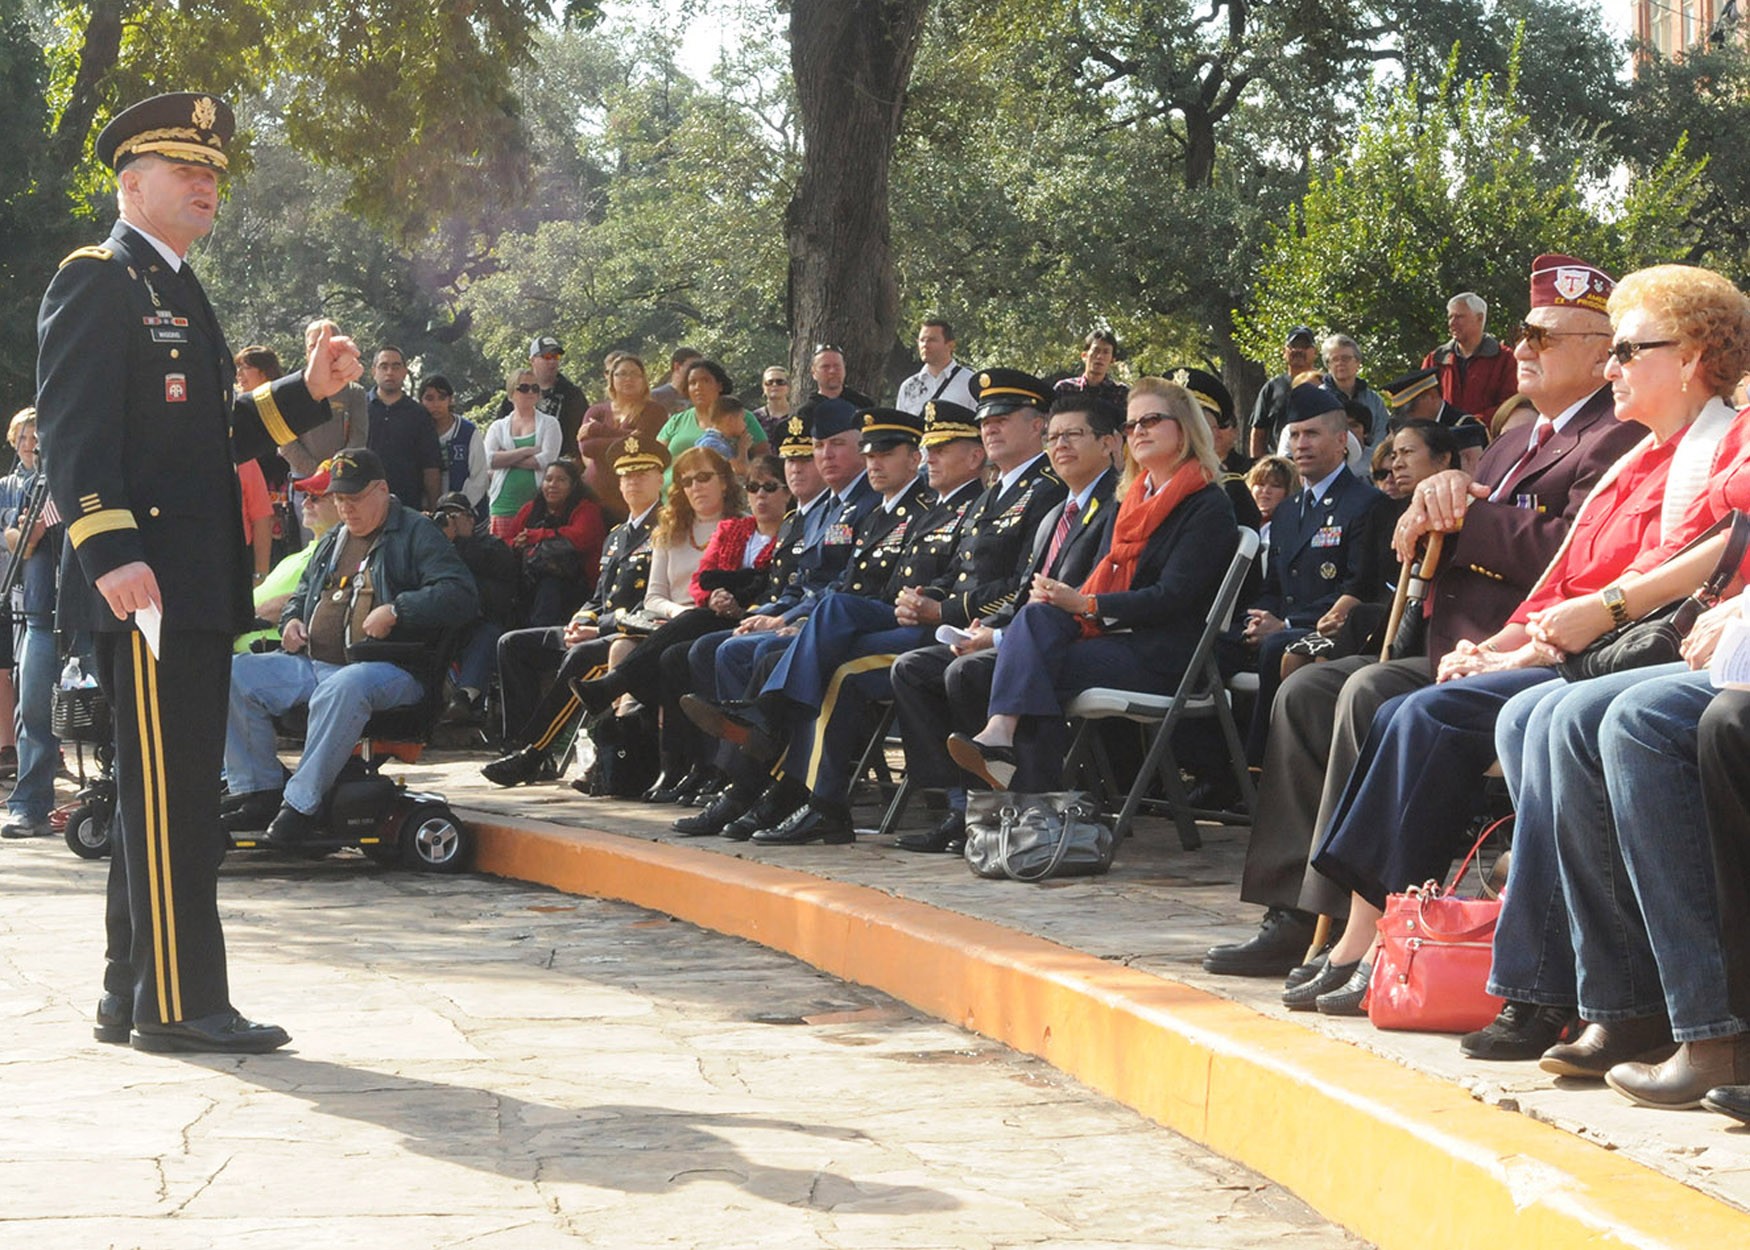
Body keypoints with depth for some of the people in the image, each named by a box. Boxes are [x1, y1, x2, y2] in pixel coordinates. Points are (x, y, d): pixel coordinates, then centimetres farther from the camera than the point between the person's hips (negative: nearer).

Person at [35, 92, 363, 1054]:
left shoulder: (179, 293, 22)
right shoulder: (96, 281, -7)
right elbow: (71, 431, -16)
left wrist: (308, 390, 13)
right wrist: (109, 552, -26)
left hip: (198, 586, 10)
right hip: (145, 583, -10)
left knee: (168, 795, 12)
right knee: (169, 795, -8)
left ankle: (134, 999, 19)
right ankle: (178, 1003, -5)